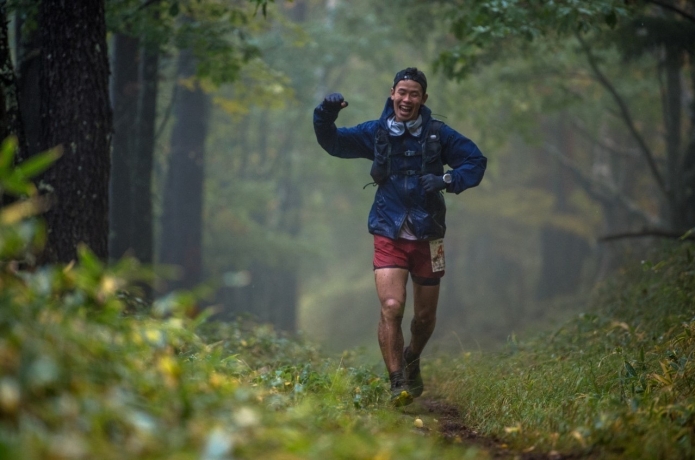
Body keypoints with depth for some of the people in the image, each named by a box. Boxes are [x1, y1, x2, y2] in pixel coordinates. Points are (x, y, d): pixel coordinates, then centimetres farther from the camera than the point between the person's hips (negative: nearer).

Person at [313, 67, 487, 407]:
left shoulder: (439, 135, 1)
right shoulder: (375, 133, 2)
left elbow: (476, 161, 4)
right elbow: (333, 143, 1)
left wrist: (447, 180, -14)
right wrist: (326, 115, -20)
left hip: (427, 237, 1)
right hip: (389, 236, -1)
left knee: (425, 317, 11)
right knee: (391, 307, -18)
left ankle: (412, 362, 42)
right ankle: (398, 383, -12)